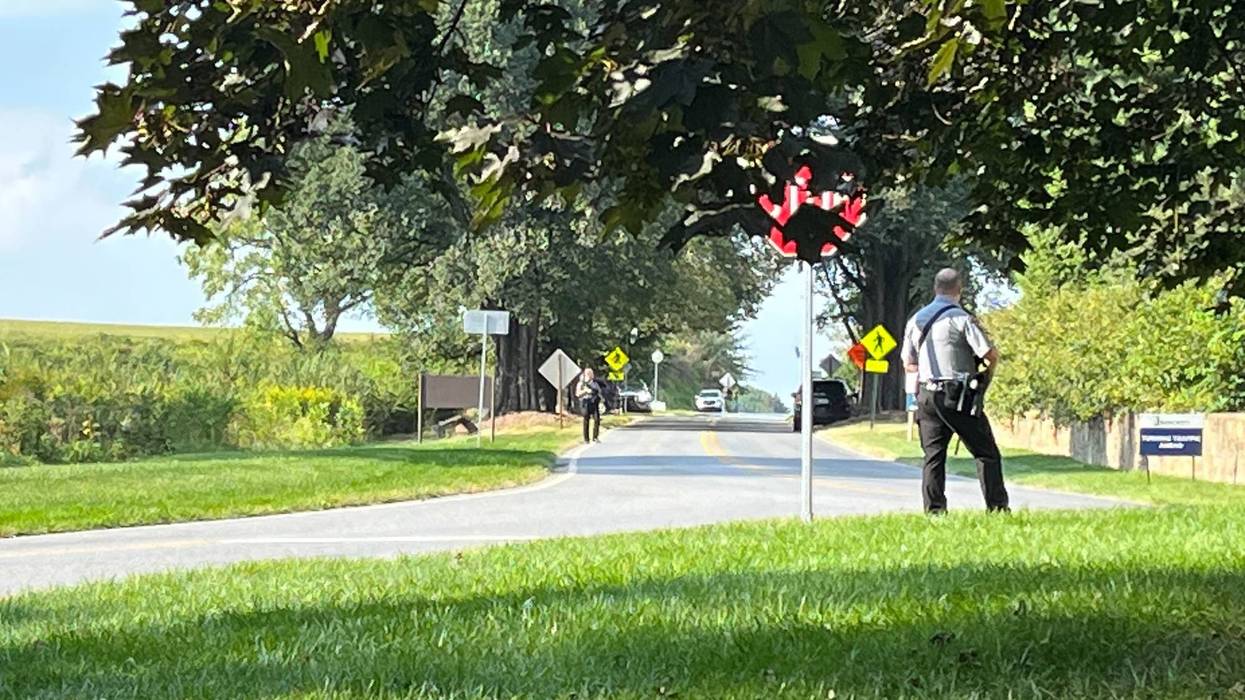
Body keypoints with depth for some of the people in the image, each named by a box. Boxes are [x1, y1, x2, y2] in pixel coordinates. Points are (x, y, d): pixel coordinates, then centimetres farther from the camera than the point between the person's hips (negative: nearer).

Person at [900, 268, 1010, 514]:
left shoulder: (916, 320, 11)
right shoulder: (962, 318, -8)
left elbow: (908, 363, 17)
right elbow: (991, 355, -12)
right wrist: (988, 374, 8)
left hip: (926, 396, 5)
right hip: (959, 398, -5)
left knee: (933, 457, 6)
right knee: (987, 454, 3)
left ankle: (934, 512, 0)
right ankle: (998, 509, 1)